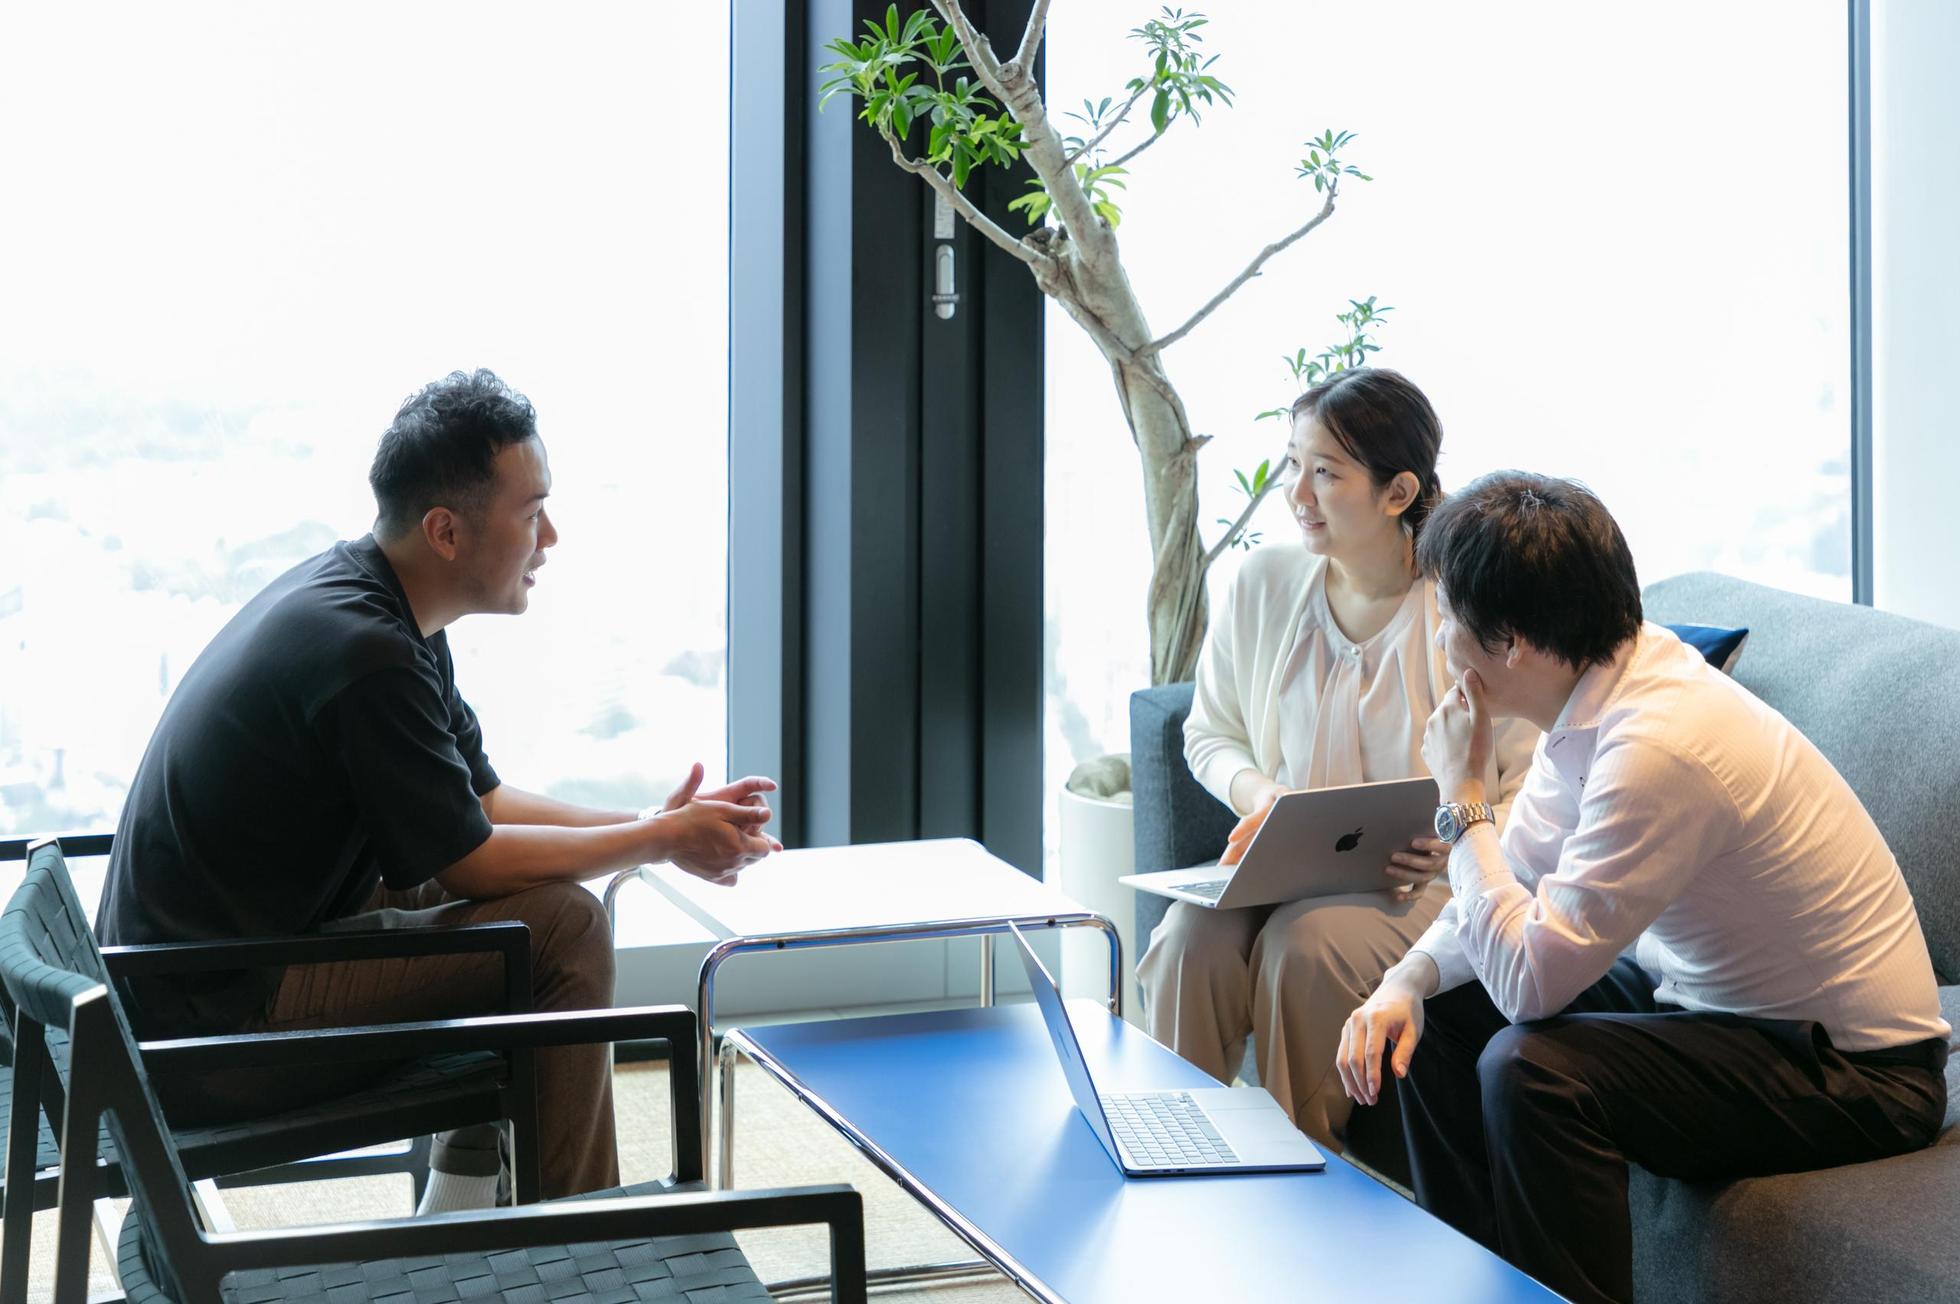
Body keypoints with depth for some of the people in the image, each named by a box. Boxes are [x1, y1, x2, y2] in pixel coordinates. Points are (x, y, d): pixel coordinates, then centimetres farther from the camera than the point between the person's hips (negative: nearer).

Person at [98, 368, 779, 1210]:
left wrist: (655, 824, 3)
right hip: (212, 1029, -11)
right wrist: (661, 840, -5)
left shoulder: (357, 598, 8)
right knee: (562, 928, -14)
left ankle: (458, 1224, 22)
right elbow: (468, 859, -16)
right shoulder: (363, 652, -24)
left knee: (534, 892, 17)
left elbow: (481, 800, 13)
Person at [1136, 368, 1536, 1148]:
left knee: (1306, 943, -34)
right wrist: (1256, 791, -5)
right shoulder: (1264, 583, 5)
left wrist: (1456, 844, -23)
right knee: (1192, 936, -28)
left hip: (1426, 881, -4)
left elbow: (1531, 788, -7)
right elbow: (1209, 734, 16)